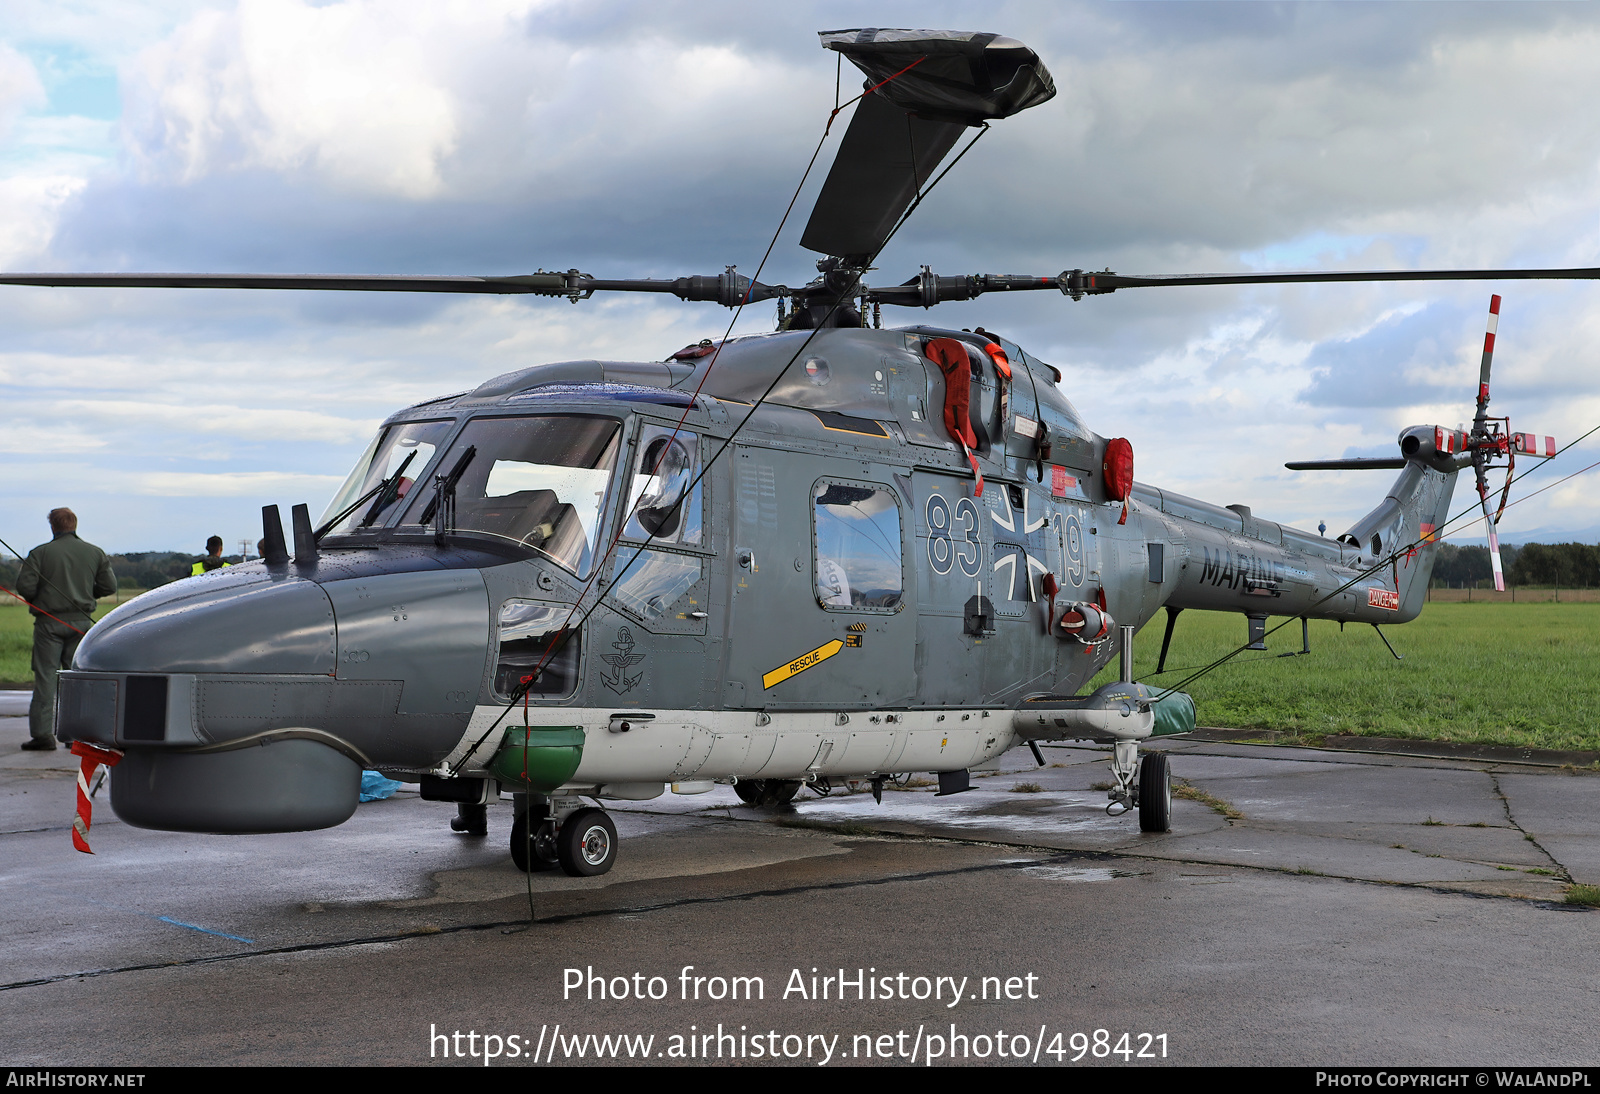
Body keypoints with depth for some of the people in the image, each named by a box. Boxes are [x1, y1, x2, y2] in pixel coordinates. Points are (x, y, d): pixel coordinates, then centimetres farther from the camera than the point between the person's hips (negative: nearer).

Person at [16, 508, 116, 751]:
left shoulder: (40, 553, -4)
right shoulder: (95, 553, 5)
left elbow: (24, 586, -10)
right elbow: (109, 586, 6)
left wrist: (36, 600, 11)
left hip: (49, 621, -3)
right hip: (81, 621, 3)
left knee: (45, 676, -1)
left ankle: (42, 733, -5)